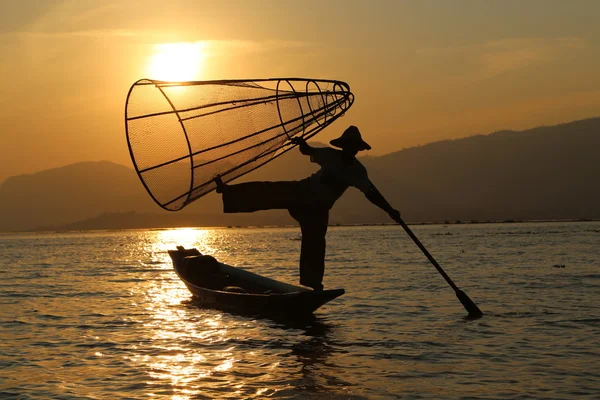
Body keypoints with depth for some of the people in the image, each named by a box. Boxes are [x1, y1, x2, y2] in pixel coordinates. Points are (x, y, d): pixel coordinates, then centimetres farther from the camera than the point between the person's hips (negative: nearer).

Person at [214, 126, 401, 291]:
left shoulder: (358, 172, -5)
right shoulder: (331, 155, -7)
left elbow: (371, 193, -4)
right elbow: (307, 151, -1)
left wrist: (390, 210, -12)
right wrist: (302, 144, -25)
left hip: (318, 208, 1)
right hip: (303, 192, -1)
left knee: (315, 246, -2)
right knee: (266, 192, -19)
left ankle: (312, 284, 7)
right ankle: (227, 190, -18)